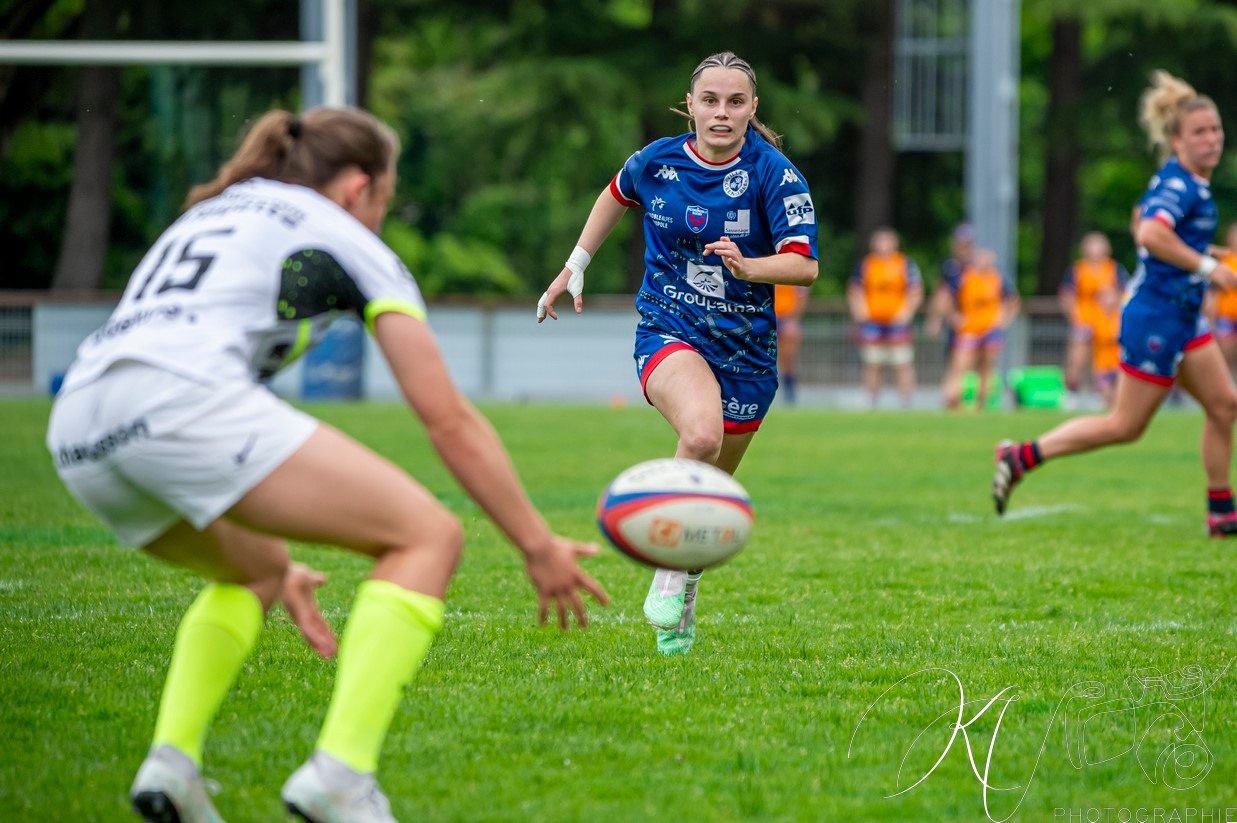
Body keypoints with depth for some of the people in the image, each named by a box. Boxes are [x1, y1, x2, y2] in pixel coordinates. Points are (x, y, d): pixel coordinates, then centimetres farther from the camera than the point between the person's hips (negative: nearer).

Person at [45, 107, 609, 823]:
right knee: (428, 536, 1)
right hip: (182, 402, -8)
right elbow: (450, 421, 15)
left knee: (254, 567, 33)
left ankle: (172, 760, 11)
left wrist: (276, 569, 47)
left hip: (78, 434, 8)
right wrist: (539, 546, 23)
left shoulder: (207, 214, 37)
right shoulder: (349, 243, 18)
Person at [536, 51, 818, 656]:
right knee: (701, 432, -33)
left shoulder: (775, 174, -10)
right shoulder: (657, 162, -3)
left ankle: (681, 605, 37)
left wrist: (746, 266, -36)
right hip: (668, 333, -1)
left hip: (746, 349, 1)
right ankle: (672, 567, -16)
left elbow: (804, 265, -18)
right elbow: (616, 195, 21)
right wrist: (576, 265, 19)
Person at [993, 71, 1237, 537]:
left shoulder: (1177, 180, 11)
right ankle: (1022, 457, 4)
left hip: (1182, 318, 10)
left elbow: (1143, 215, 29)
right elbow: (1151, 234, -37)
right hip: (1157, 319, -10)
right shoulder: (1180, 184, -19)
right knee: (1125, 425, -3)